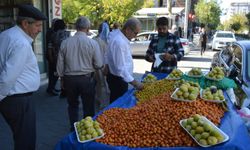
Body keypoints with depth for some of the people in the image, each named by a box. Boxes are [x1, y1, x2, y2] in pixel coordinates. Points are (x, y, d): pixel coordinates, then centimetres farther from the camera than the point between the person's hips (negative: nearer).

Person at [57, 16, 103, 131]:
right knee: (88, 107, 14)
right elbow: (99, 65, -9)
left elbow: (60, 65, 2)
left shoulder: (65, 43, -5)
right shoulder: (92, 43, -13)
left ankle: (74, 130, 31)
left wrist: (62, 77, 17)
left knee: (72, 105, 22)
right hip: (86, 79, -2)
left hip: (69, 79, 3)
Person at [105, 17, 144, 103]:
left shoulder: (122, 38, 6)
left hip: (119, 78, 10)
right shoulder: (119, 42, -25)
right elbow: (121, 68, -28)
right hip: (118, 80, -9)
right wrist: (134, 83, -26)